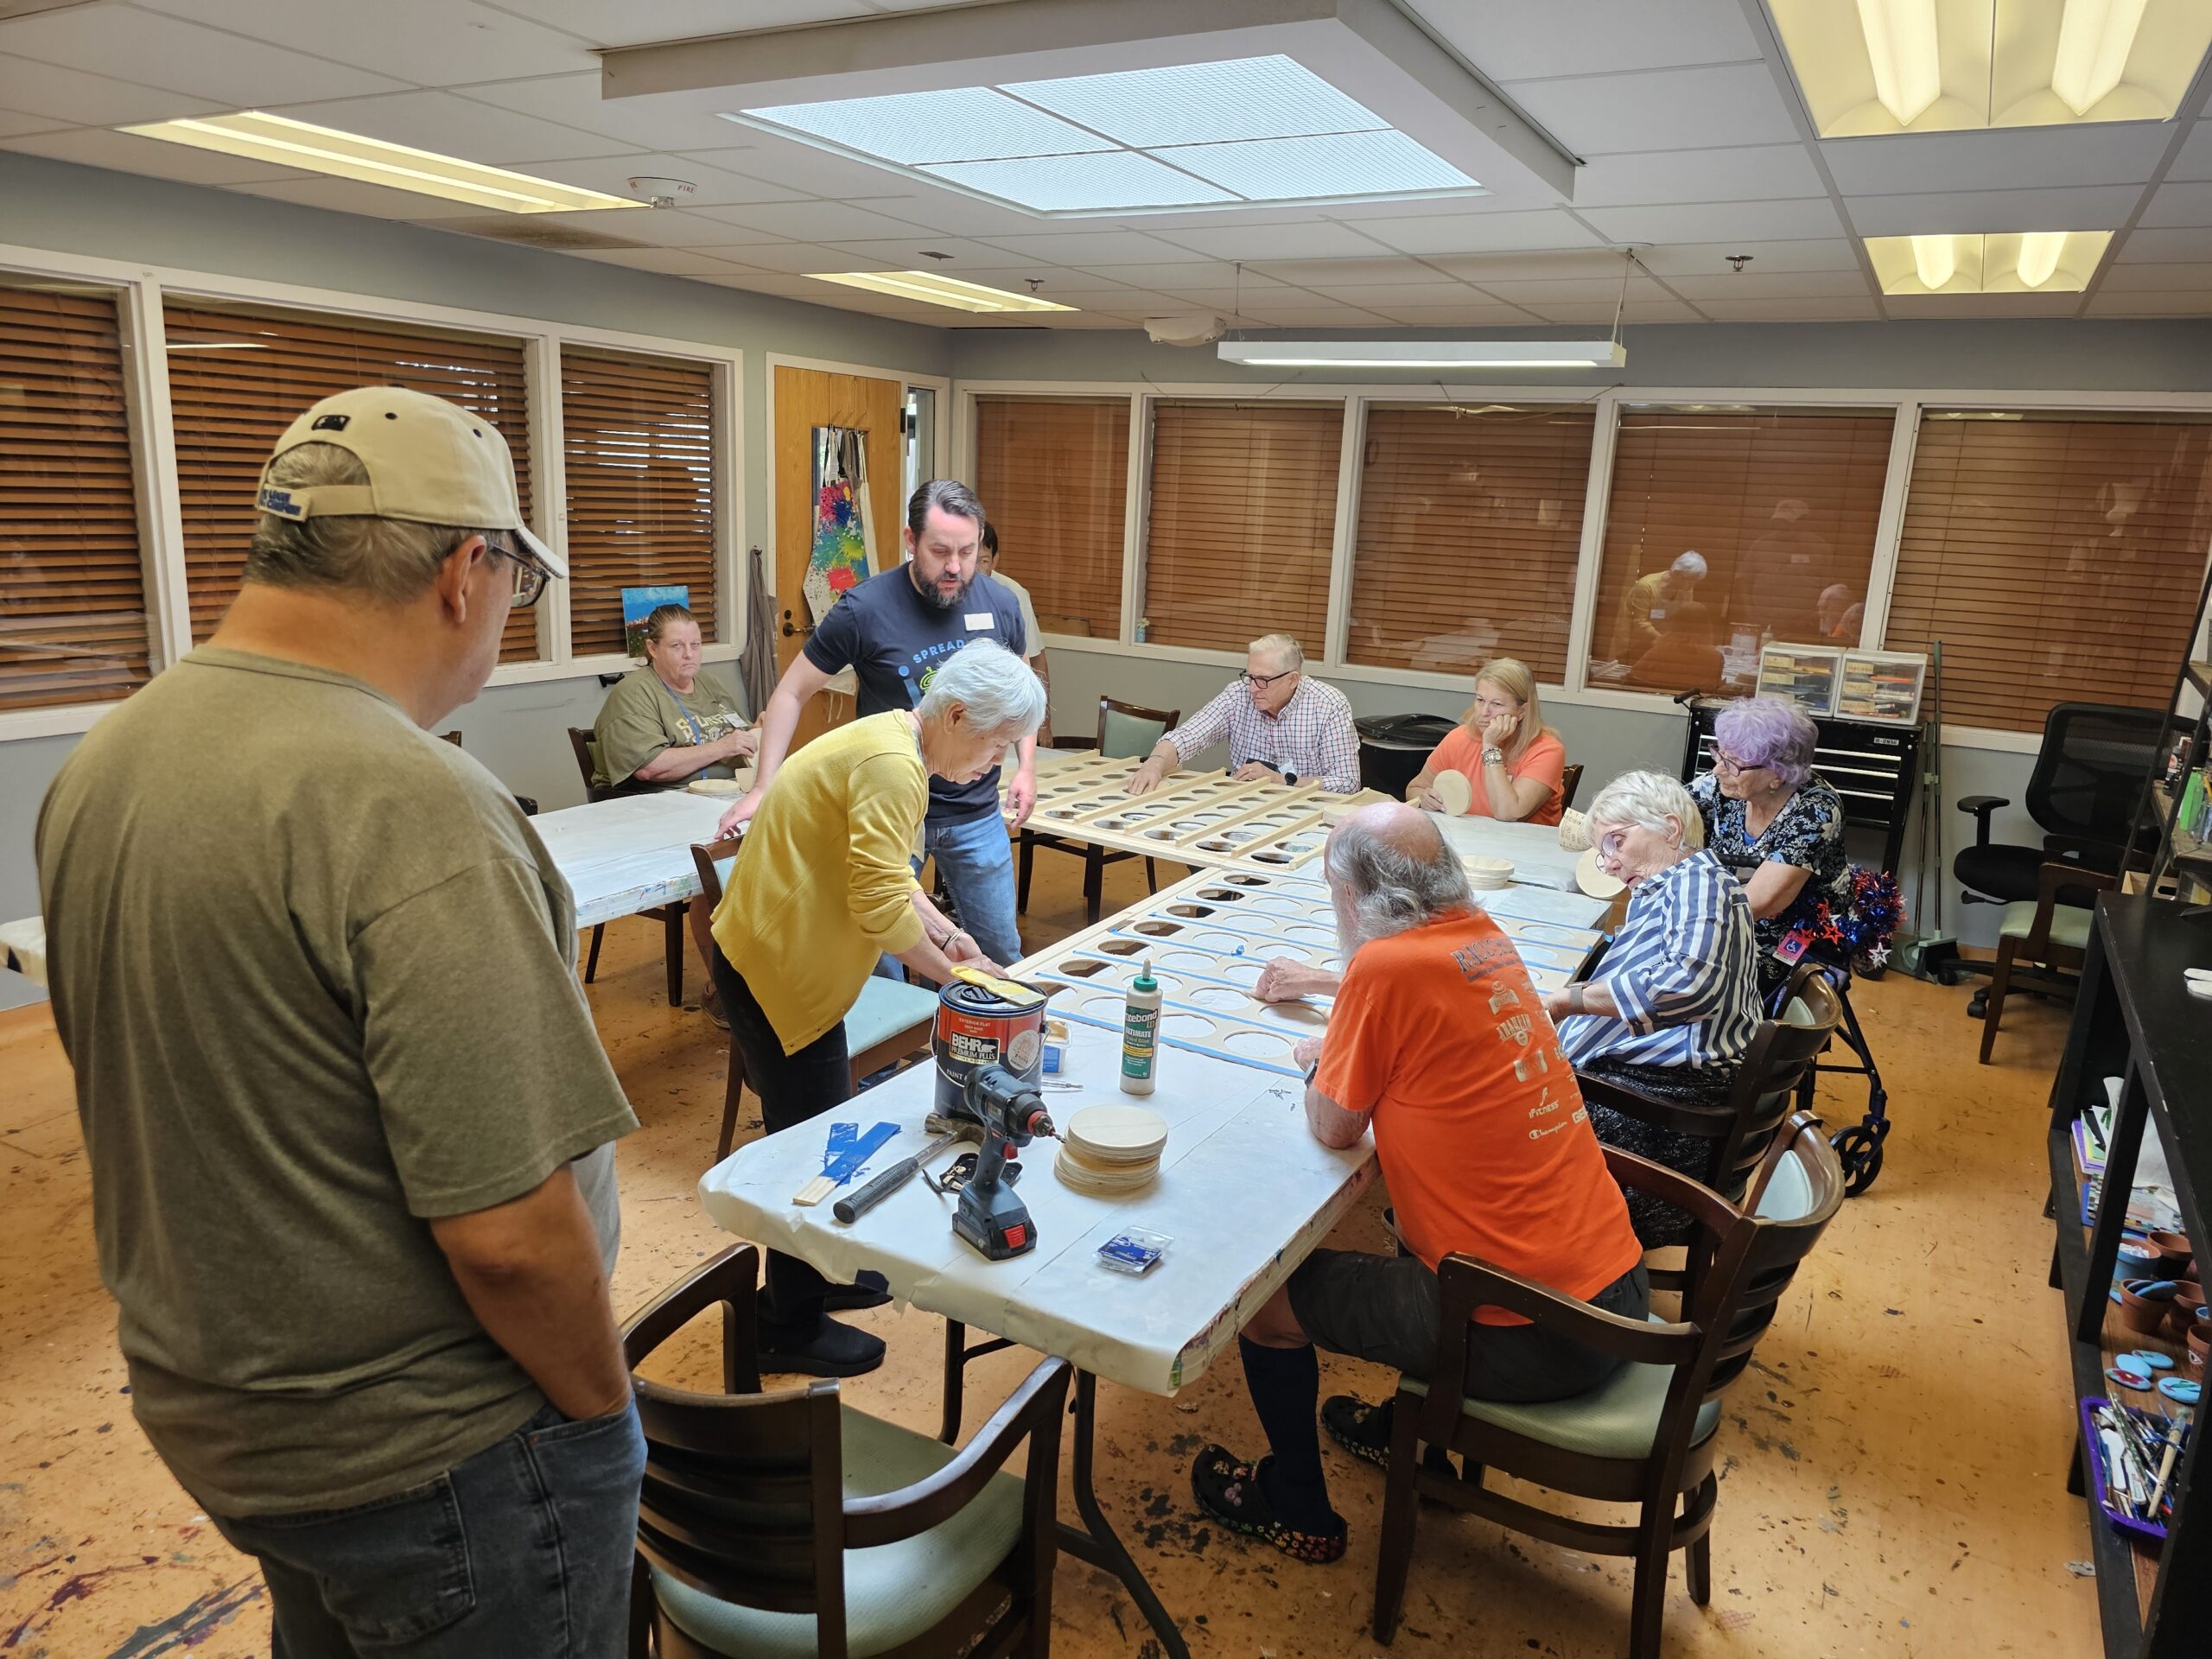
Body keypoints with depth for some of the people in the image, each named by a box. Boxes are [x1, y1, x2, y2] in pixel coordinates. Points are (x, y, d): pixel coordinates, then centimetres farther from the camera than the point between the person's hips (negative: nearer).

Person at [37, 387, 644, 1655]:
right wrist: (602, 1412, -11)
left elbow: (152, 1089, 8)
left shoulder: (100, 764, -2)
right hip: (427, 1459, -7)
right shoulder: (408, 811, -30)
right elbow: (506, 1229, -30)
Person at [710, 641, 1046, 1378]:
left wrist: (949, 936, 4)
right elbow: (881, 908, -29)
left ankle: (820, 1272, 40)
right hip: (776, 968, -10)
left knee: (820, 1127, 22)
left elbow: (884, 873, 15)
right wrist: (953, 972, -16)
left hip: (782, 956, 10)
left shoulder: (889, 745, 8)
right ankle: (792, 1331, 18)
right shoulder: (892, 765, -24)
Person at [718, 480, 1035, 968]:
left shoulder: (1000, 605, -2)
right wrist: (763, 788, -13)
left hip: (977, 816, 3)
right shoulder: (864, 609, -14)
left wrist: (1026, 767, 5)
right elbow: (791, 693, -6)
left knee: (1001, 953, 14)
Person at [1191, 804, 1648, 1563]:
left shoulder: (1388, 965, -19)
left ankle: (1296, 1510, 28)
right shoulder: (1481, 936, 3)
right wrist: (1338, 1020, 27)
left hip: (1531, 1340, -8)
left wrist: (1322, 1059, 10)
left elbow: (1333, 1128, -7)